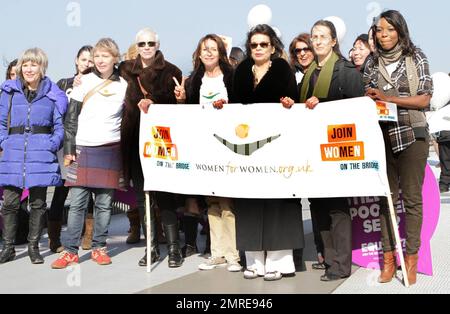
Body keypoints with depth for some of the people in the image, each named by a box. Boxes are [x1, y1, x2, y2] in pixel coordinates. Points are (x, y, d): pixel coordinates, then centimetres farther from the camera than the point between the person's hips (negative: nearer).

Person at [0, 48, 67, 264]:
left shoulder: (53, 94, 7)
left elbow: (59, 126, 7)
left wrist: (52, 145, -8)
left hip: (41, 155, -1)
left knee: (38, 203, 4)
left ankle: (33, 246, 17)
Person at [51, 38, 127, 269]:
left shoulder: (123, 85, 7)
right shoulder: (84, 82, 4)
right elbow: (71, 118, 3)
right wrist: (69, 150, -2)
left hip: (111, 150, 1)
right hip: (83, 149, -1)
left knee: (104, 203, 4)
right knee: (77, 202, -1)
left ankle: (99, 248, 15)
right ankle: (70, 251, 6)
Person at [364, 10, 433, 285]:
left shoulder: (416, 58, 1)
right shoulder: (373, 64, 10)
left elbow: (424, 99, -6)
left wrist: (388, 98, -14)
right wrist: (370, 98, -7)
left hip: (412, 135, -3)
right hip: (382, 137, 3)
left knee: (412, 197, 1)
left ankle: (411, 258, 8)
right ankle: (389, 256, 11)